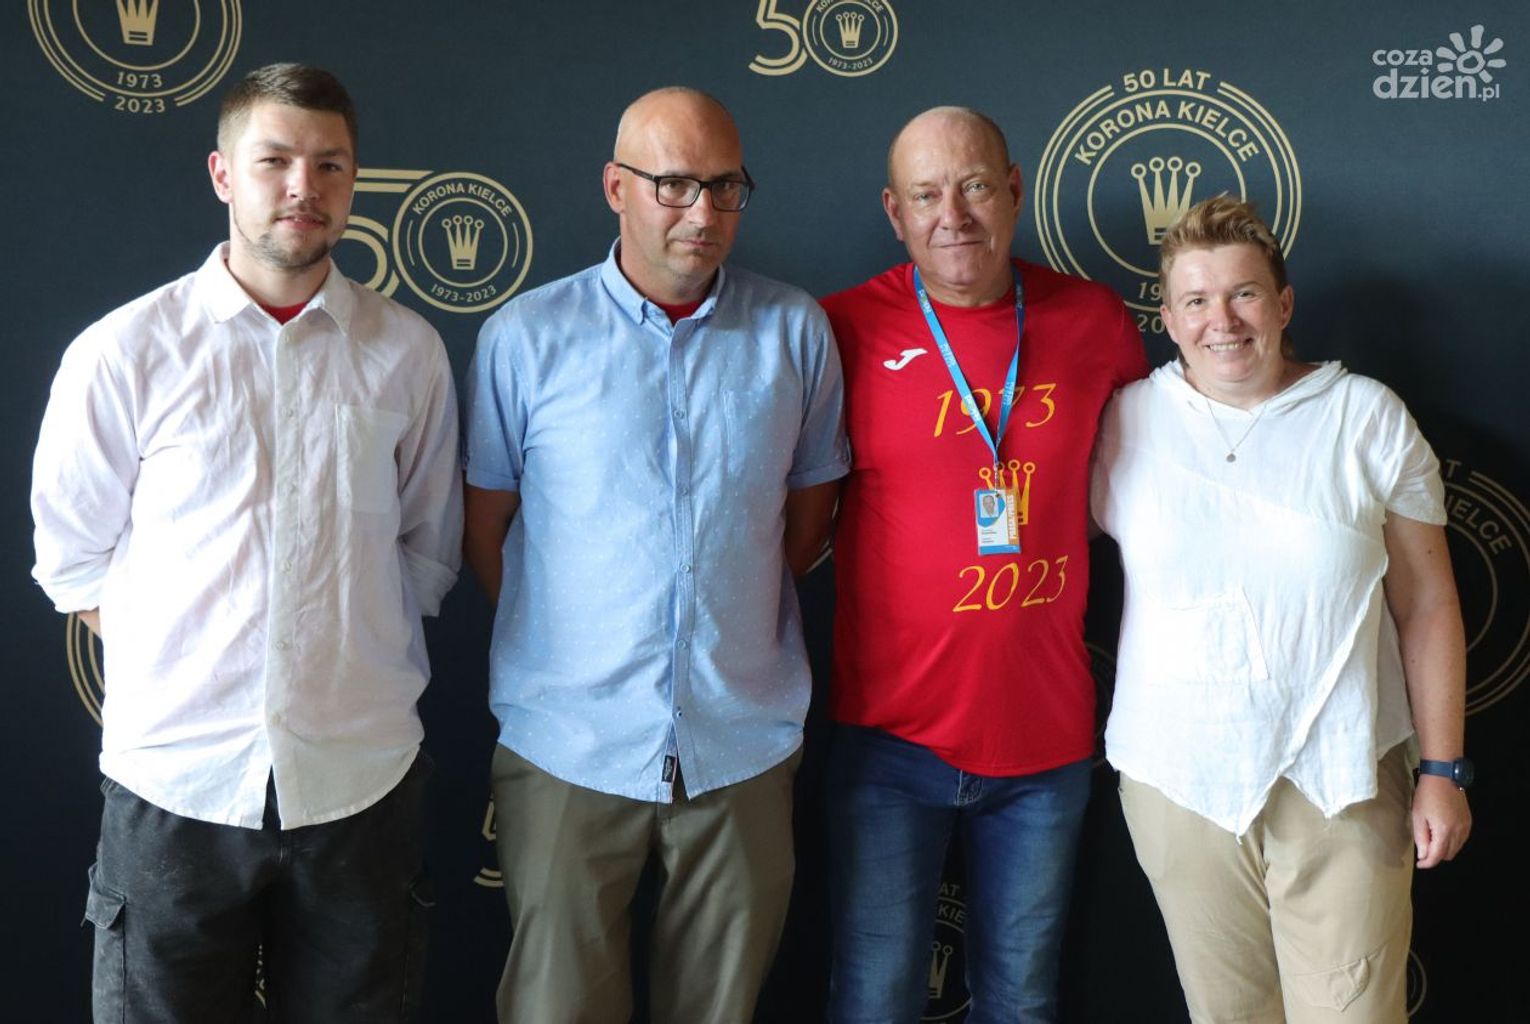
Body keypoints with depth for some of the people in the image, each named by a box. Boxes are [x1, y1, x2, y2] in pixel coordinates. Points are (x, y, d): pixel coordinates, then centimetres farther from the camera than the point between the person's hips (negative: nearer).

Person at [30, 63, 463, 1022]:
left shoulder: (408, 351, 3)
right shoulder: (123, 352, -2)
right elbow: (73, 558, 5)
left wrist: (350, 660, 2)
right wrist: (181, 665, -1)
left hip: (363, 777, 1)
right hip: (176, 775, -1)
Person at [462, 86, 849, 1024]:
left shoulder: (796, 331, 1)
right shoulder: (527, 337, -3)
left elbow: (810, 511, 10)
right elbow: (485, 523, 3)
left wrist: (728, 616, 10)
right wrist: (560, 639, 3)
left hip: (744, 744, 1)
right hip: (570, 743, -1)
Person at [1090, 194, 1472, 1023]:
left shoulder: (1367, 418, -1)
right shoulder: (1126, 421, 1)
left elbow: (1427, 605, 1)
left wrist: (1442, 769, -1)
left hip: (1343, 784, -1)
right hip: (1177, 782, 1)